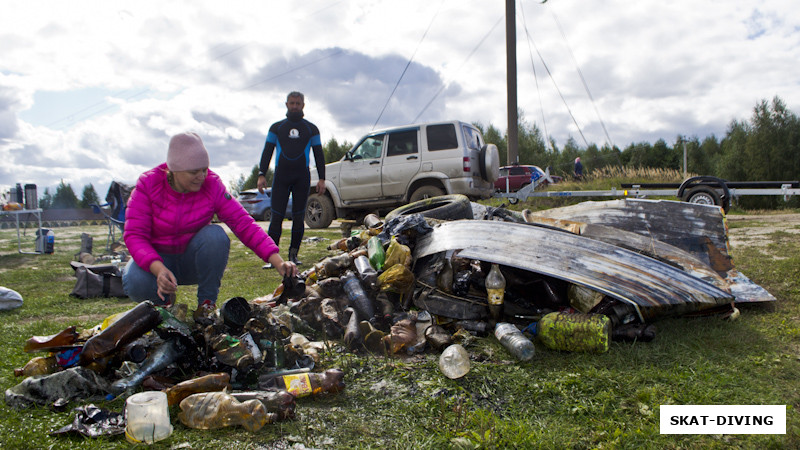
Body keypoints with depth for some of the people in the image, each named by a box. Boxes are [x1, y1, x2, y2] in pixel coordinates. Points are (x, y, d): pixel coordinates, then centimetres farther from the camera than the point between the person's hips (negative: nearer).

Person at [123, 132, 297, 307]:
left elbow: (244, 223, -19)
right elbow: (134, 235, -21)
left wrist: (278, 262, -31)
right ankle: (164, 299, 3)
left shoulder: (212, 185, -14)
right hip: (157, 258, -1)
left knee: (215, 235, -31)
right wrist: (159, 269, -40)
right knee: (136, 284, -34)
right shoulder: (148, 185, -16)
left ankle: (207, 303, -14)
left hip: (193, 260, 1)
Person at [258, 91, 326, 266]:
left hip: (302, 177, 0)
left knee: (298, 217, 0)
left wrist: (322, 178, 3)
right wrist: (261, 175, -1)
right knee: (276, 216, -7)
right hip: (281, 176, 0)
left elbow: (319, 155, 12)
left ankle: (293, 255, 8)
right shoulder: (276, 127, 14)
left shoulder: (311, 129, 14)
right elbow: (267, 152, 11)